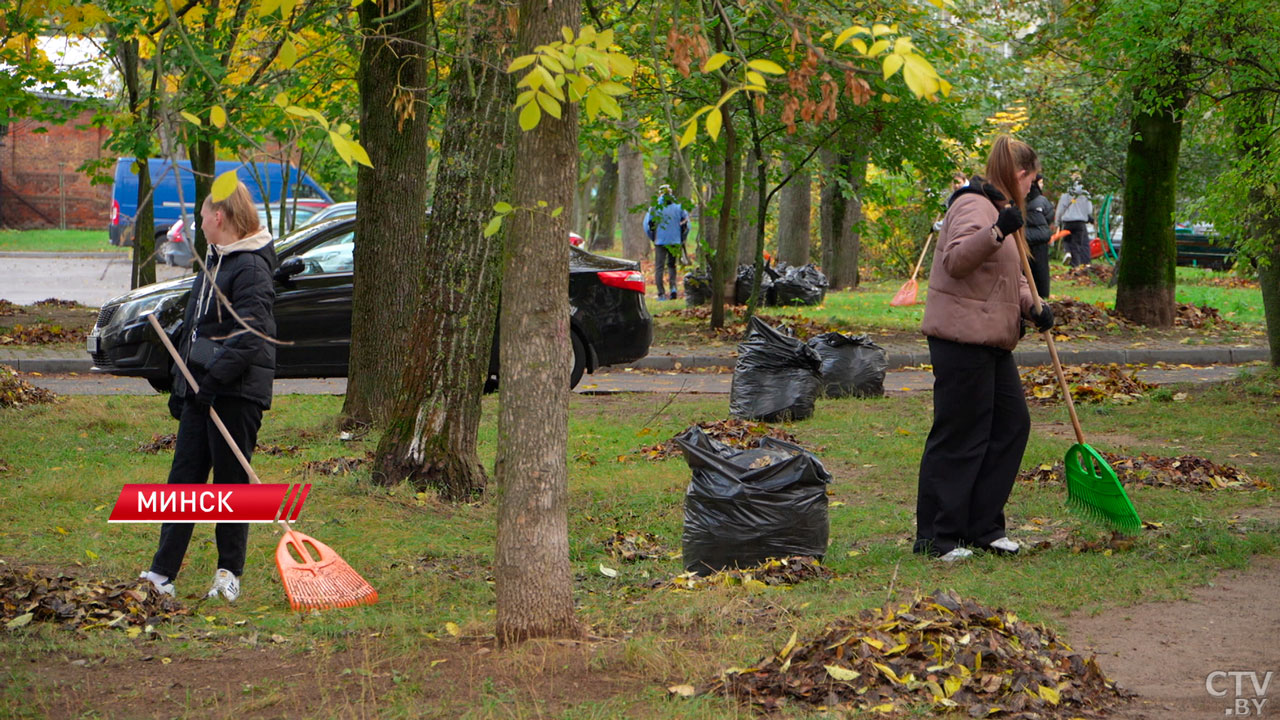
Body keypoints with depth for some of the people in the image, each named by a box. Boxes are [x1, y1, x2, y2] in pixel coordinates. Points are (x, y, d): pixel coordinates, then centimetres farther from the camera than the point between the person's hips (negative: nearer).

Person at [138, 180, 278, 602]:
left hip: (237, 392, -9)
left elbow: (250, 336, -21)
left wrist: (214, 379, -23)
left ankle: (229, 574, 9)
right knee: (184, 477, 5)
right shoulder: (214, 262, 18)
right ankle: (162, 573, 6)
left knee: (231, 481, -1)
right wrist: (181, 385, 21)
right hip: (201, 388, 9)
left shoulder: (251, 268, -13)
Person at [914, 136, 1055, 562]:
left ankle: (983, 527, 18)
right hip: (962, 339, -11)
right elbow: (956, 260, -28)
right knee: (959, 437, -7)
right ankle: (935, 538, -2)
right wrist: (997, 232, -40)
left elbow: (1010, 276, 26)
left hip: (991, 341, 11)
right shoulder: (975, 207, -12)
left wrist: (1032, 306, 8)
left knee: (1011, 424, 11)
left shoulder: (997, 209, 22)